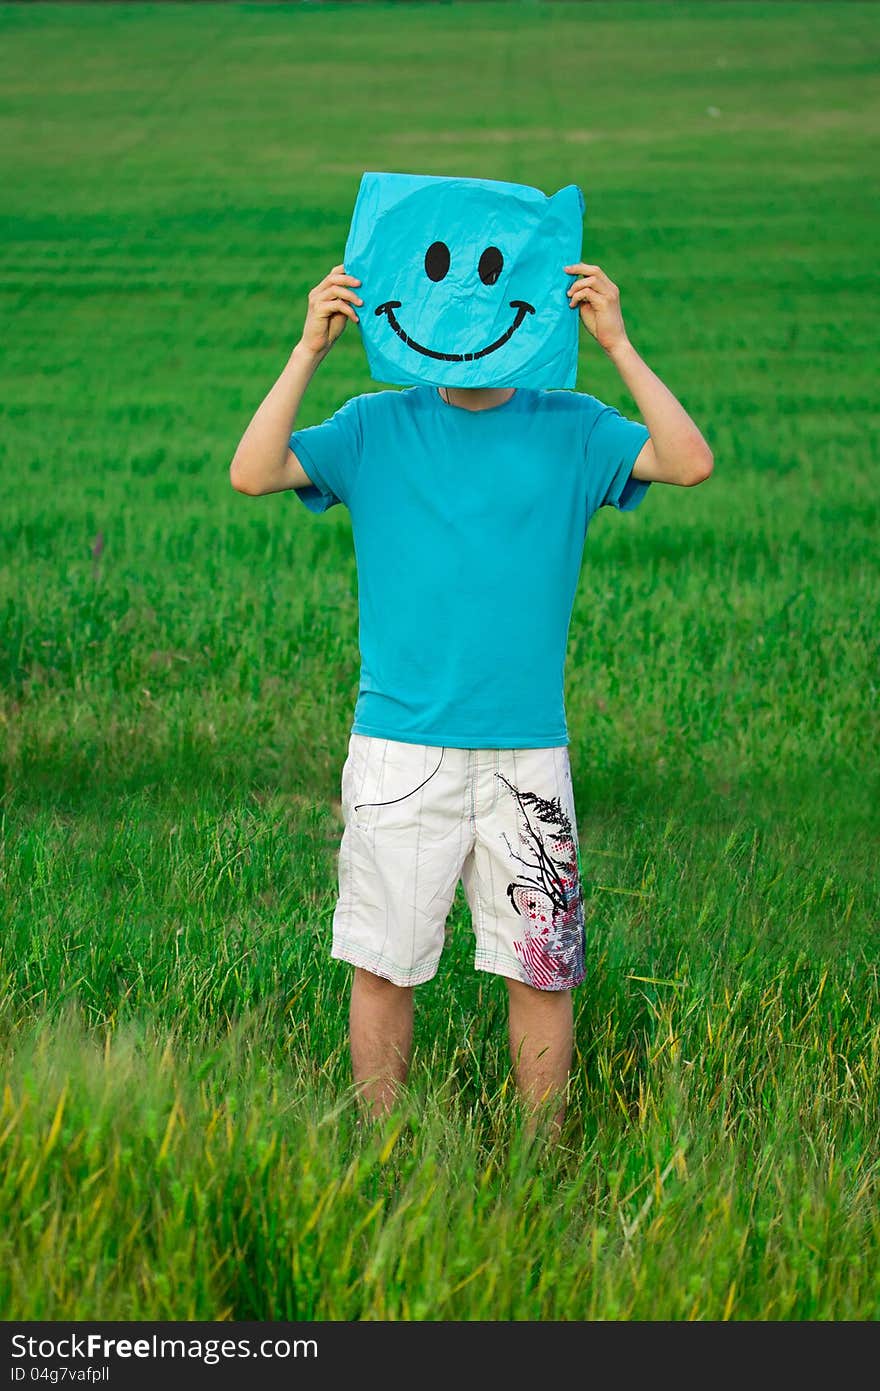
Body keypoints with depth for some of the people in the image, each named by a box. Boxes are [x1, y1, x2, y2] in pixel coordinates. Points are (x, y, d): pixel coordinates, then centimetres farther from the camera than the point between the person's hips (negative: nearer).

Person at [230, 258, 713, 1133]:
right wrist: (310, 349, -14)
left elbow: (691, 463, -9)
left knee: (542, 968, 4)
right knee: (382, 963, 4)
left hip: (526, 748, 0)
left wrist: (616, 344, -14)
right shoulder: (374, 428, 6)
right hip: (399, 745, 0)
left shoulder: (571, 430, 6)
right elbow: (252, 473, -7)